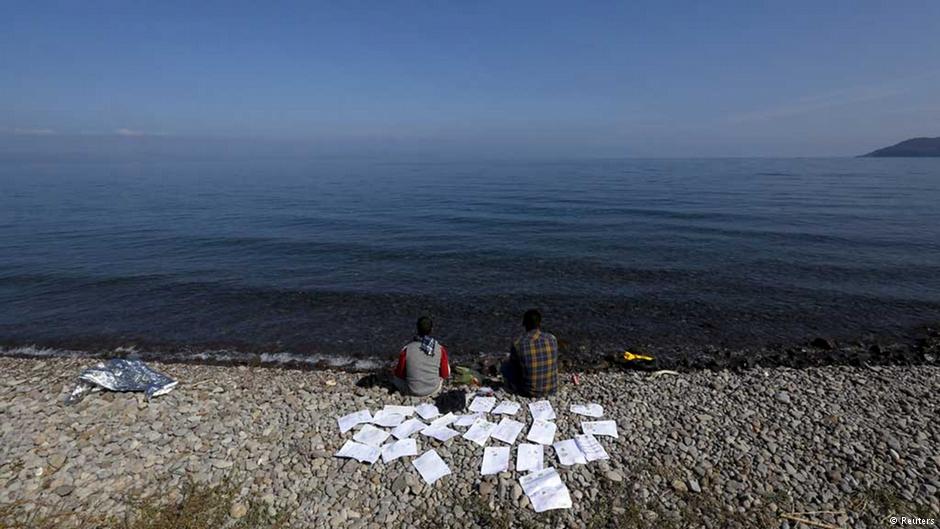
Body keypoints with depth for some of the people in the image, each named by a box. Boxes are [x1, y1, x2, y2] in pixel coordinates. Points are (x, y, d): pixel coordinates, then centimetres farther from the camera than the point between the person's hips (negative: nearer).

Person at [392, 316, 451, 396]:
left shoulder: (407, 349, -19)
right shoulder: (440, 349, -17)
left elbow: (399, 373, -7)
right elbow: (445, 375, -6)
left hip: (411, 391, 0)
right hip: (434, 389, 0)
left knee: (395, 376, 30)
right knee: (447, 366, 26)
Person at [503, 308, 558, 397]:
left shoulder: (518, 344, -18)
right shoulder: (552, 339, -9)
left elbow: (513, 364, 2)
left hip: (530, 392, -3)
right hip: (552, 389, 4)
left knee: (505, 366, 17)